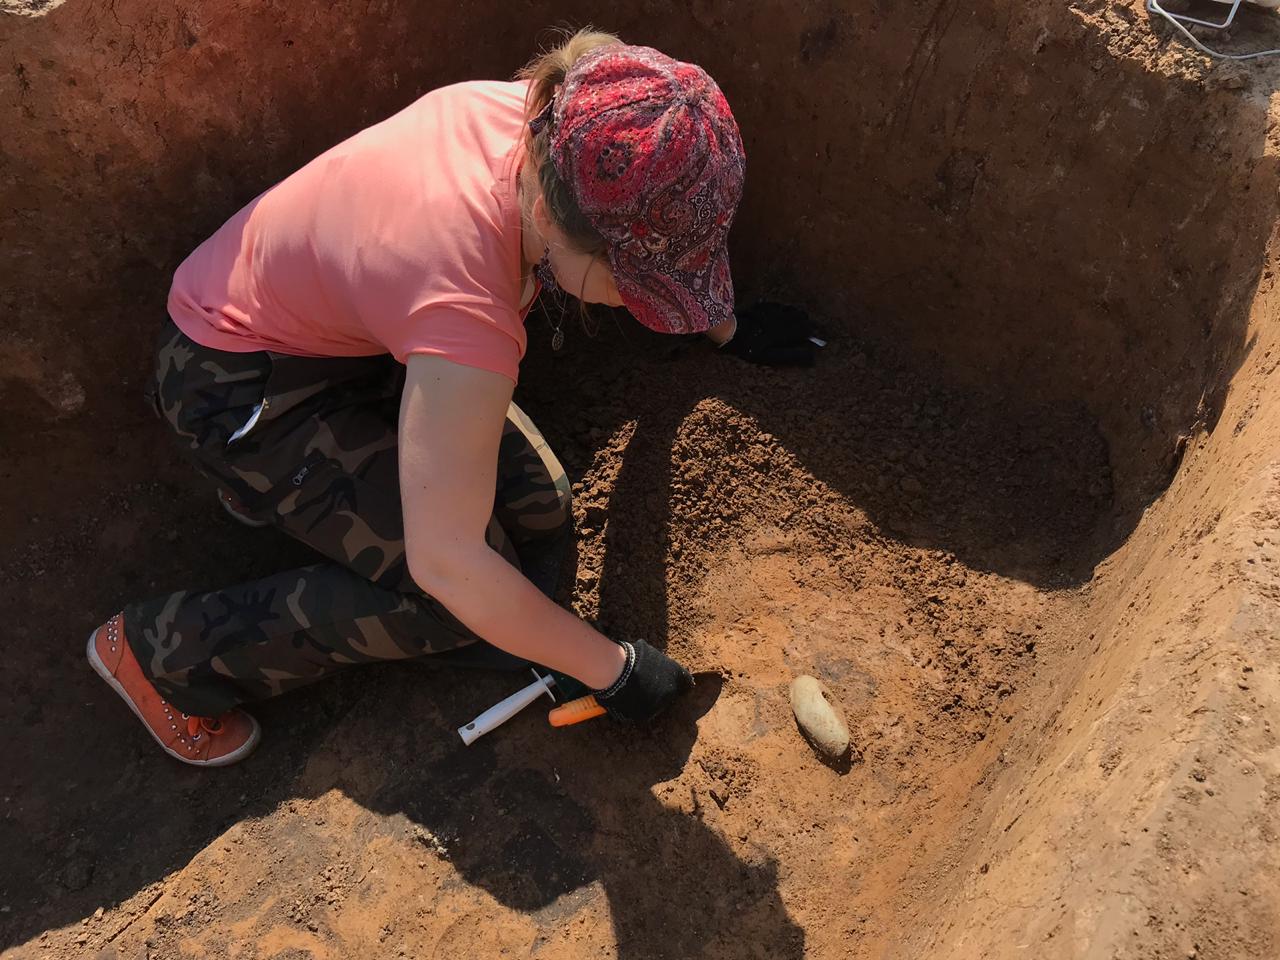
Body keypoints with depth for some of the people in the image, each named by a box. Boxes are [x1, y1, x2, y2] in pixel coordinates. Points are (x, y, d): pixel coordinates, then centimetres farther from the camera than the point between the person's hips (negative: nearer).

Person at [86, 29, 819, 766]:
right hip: (237, 376, -7)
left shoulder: (554, 129, -21)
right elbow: (446, 563, -34)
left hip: (351, 324, 7)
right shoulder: (467, 313, -42)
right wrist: (614, 671, -22)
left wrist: (723, 324, 16)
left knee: (539, 513, -5)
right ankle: (164, 651, -1)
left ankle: (298, 477, 16)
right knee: (461, 601, -15)